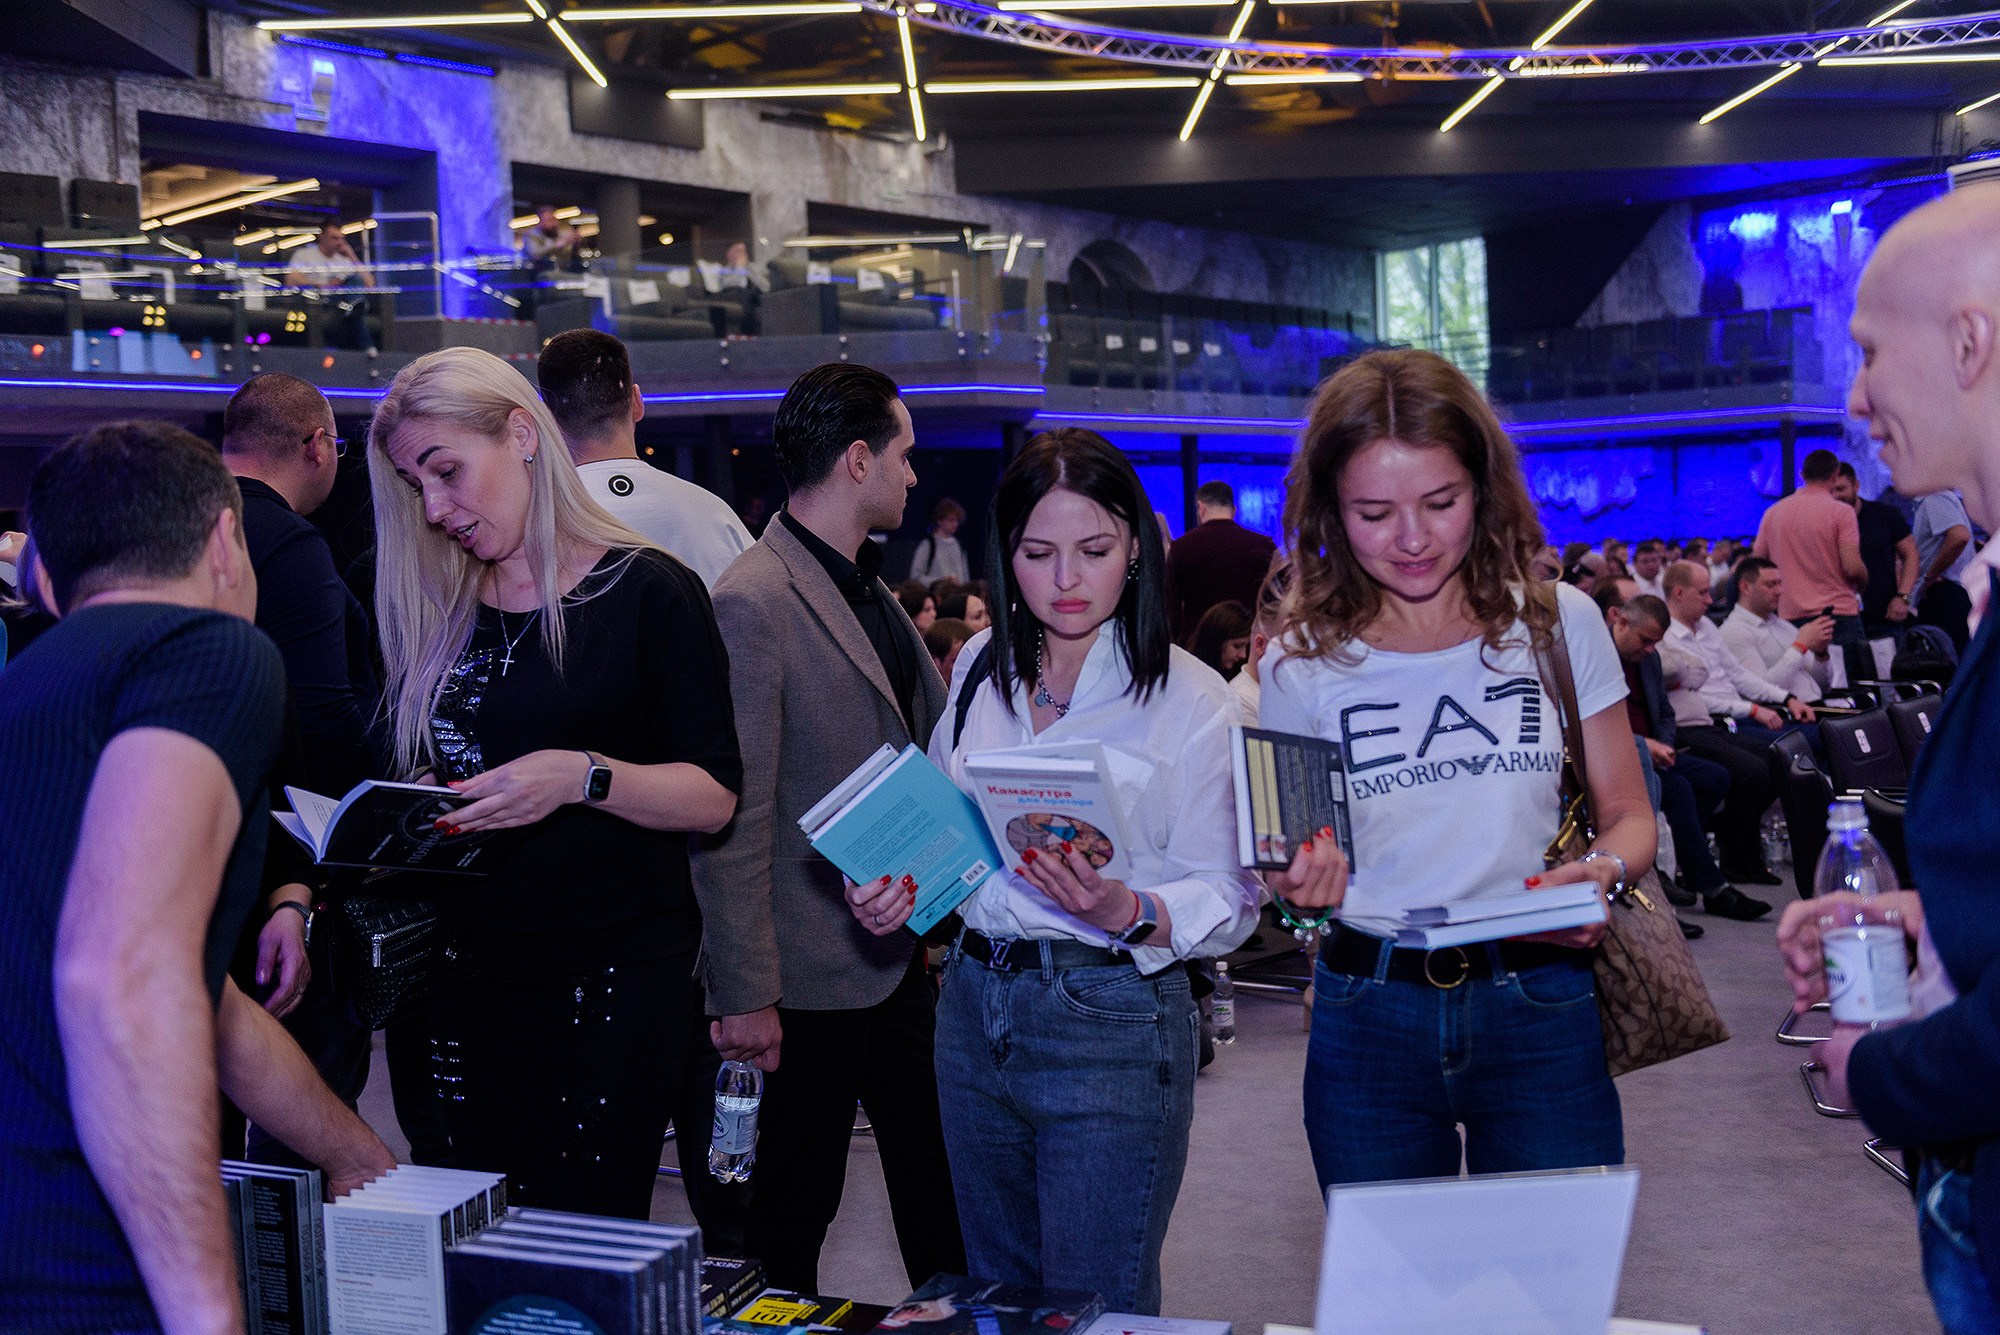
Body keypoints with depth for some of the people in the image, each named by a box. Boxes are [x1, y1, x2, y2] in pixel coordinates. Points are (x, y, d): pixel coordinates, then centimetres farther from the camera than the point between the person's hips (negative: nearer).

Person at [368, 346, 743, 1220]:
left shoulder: (648, 591, -4)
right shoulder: (435, 611, 11)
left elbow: (715, 795, -8)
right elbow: (424, 776, 18)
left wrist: (583, 777, -22)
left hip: (616, 979, -5)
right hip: (472, 976, 5)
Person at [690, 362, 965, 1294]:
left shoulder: (873, 591, 10)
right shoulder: (753, 604, -19)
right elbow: (733, 817, -20)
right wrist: (744, 996, -19)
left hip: (901, 958, 8)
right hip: (815, 974, -8)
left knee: (937, 1182, 19)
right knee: (796, 1210, 10)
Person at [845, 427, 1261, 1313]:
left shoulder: (1190, 700, -10)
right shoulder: (982, 667, 6)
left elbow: (1229, 901, -10)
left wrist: (1127, 913, -28)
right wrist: (894, 891, -2)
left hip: (1111, 1024, -5)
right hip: (974, 1005, 6)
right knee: (996, 1296, 20)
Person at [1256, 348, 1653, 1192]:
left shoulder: (1557, 624, 0)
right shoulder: (1301, 664, -1)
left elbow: (1627, 815, 7)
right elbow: (1289, 867, 7)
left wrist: (1603, 870, -15)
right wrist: (1297, 884, -15)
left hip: (1539, 1009, 0)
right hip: (1367, 1021, 1)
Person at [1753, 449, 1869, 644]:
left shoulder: (1773, 513, 7)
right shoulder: (1841, 511, -6)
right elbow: (1852, 567, -13)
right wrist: (1864, 579, 9)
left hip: (1790, 615, 4)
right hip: (1838, 613, -4)